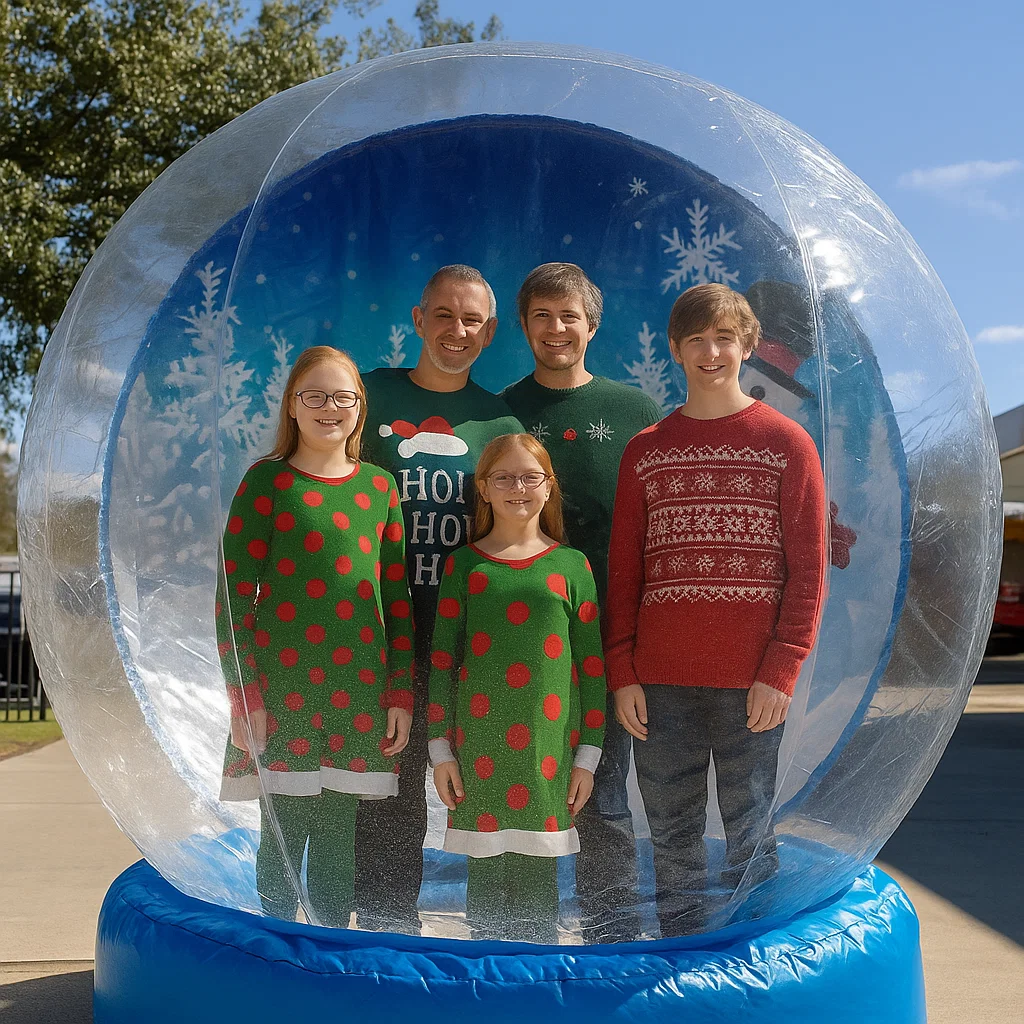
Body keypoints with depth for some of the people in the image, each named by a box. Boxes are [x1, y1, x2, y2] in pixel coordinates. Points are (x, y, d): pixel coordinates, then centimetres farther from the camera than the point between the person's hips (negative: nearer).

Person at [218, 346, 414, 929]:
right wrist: (243, 695, -9)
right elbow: (234, 591, -3)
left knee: (339, 838, 9)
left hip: (359, 691, 3)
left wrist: (401, 694, 6)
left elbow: (397, 596, 11)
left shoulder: (379, 486, 10)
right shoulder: (267, 480, 0)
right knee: (283, 836, 2)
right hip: (282, 689, -2)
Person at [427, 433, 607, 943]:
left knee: (538, 874, 5)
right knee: (485, 874, 6)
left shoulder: (571, 564, 4)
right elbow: (442, 660, 6)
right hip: (479, 750, 0)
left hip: (549, 751, 0)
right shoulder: (464, 564, 5)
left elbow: (591, 664, 5)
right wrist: (441, 749, 2)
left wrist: (588, 756, 3)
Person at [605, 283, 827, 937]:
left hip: (751, 682, -2)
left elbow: (809, 569, 0)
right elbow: (623, 569, 10)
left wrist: (780, 670, -9)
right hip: (659, 681, 3)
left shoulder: (787, 442, 3)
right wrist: (622, 673, 2)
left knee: (750, 835, 5)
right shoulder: (645, 450, 11)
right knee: (673, 839, 9)